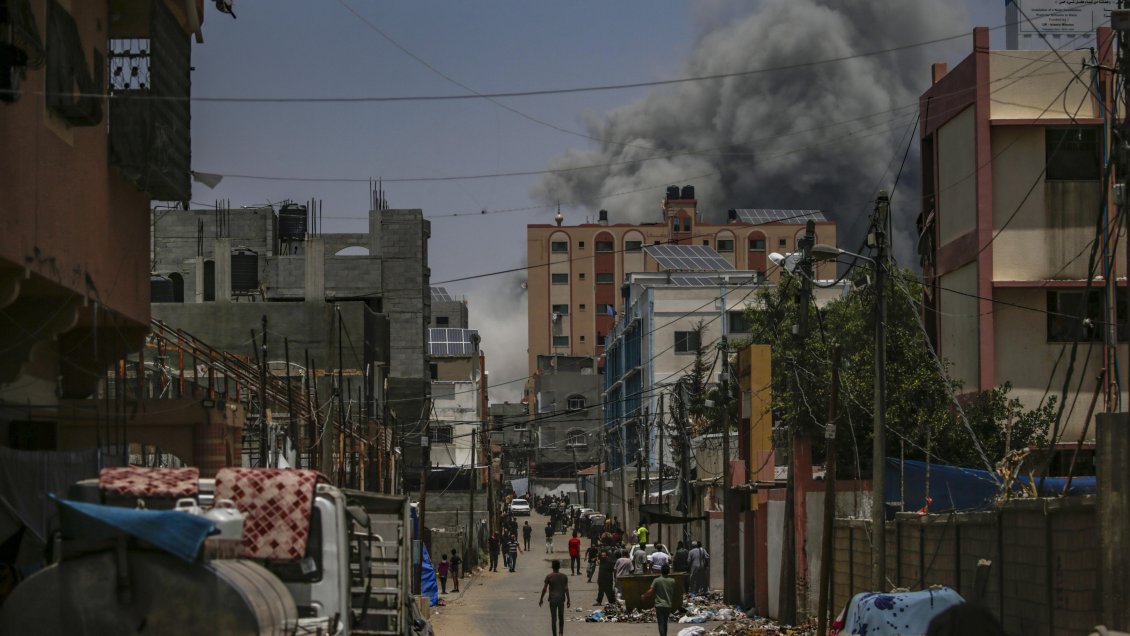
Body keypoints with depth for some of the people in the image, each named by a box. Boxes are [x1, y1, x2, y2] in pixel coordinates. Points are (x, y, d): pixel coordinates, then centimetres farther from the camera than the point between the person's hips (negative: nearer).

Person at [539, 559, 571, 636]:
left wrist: (541, 599, 5)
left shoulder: (549, 576, -8)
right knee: (561, 617, 17)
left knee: (553, 618, 3)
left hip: (552, 599, -2)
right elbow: (566, 589, -2)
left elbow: (544, 589, -5)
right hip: (561, 599, 2)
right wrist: (568, 600, 6)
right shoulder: (564, 577, -2)